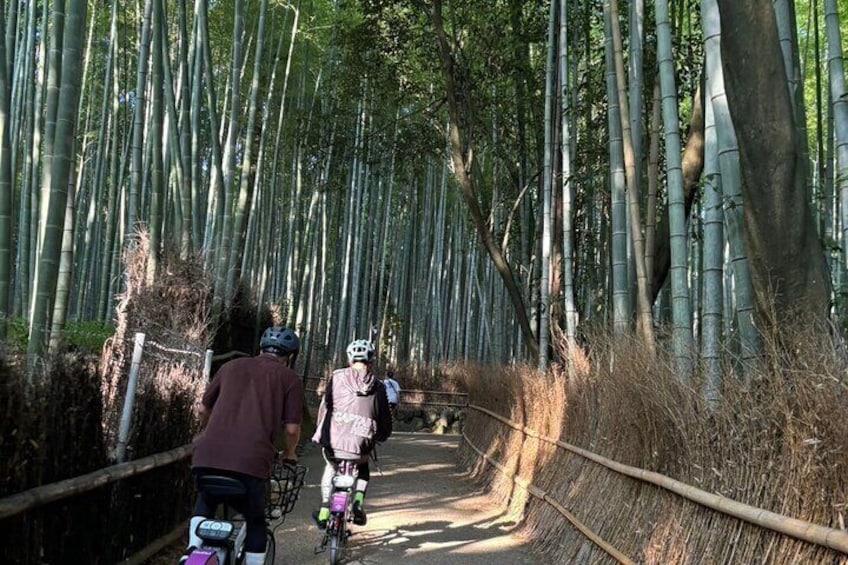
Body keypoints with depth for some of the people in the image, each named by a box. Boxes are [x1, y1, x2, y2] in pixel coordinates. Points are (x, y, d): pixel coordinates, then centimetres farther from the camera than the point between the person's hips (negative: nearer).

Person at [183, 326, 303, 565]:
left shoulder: (231, 366, 22)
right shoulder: (290, 378, 12)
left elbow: (203, 408, 27)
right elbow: (292, 428, 5)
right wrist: (290, 454, 26)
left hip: (209, 455, 3)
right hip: (252, 460, -3)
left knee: (205, 504, 31)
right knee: (255, 521, 21)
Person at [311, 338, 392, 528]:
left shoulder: (337, 377, 4)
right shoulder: (378, 387, 8)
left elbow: (324, 407, 5)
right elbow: (386, 423, 10)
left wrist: (321, 432, 20)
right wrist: (377, 438, 30)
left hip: (332, 443, 0)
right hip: (360, 448, 0)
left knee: (331, 467, 34)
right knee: (363, 471, 34)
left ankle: (325, 509, 25)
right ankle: (358, 503, 11)